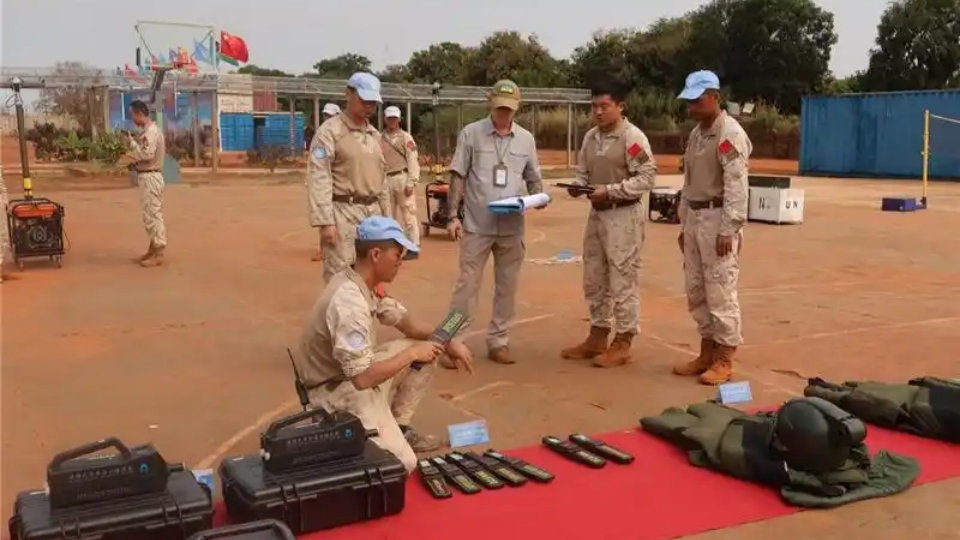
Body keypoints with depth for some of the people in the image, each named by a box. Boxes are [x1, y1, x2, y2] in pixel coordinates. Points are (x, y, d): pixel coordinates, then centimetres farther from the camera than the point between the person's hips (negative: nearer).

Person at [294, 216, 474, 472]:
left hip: (355, 374, 10)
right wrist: (412, 354, -20)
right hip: (336, 391, -10)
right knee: (403, 463, -18)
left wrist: (448, 342, -3)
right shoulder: (349, 304, -31)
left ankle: (398, 427, 17)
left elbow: (404, 321, 13)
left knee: (428, 349, 9)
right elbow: (363, 378, -33)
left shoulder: (366, 283, 0)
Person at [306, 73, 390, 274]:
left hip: (373, 212, 7)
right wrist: (325, 221, -21)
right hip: (343, 213, -7)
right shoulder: (330, 130, -8)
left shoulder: (374, 134, 15)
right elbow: (318, 179, -15)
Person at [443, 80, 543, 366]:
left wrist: (538, 197, -8)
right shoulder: (471, 133, -1)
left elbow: (533, 179, 14)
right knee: (467, 284, 0)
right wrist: (452, 215, -7)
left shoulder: (526, 138, 7)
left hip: (512, 227, 3)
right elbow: (458, 177, -1)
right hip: (477, 225, -3)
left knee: (507, 286, 9)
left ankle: (497, 341, 21)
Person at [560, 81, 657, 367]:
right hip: (596, 213, 8)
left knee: (623, 280, -2)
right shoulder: (591, 136, 10)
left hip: (623, 215, -8)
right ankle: (597, 337, 26)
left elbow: (647, 178, -16)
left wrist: (610, 190, -21)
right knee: (594, 279, 14)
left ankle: (622, 343, 7)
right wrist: (579, 186, -4)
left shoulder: (633, 137, -12)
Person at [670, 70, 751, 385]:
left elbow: (736, 187, -18)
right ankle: (707, 352, 23)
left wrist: (728, 230, -21)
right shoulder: (696, 134, 16)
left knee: (720, 292, -5)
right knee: (696, 291, 12)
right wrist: (683, 224, 19)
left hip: (718, 219, -9)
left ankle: (724, 359, 3)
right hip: (695, 217, 9)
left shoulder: (730, 134, -12)